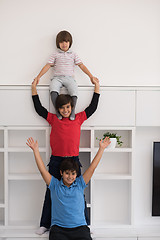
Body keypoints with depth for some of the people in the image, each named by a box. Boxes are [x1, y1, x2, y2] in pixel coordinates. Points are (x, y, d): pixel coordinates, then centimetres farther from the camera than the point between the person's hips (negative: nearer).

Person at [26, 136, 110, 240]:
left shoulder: (80, 184, 11)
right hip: (58, 228, -1)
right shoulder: (55, 185, 9)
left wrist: (101, 149, 5)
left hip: (79, 227, 1)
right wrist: (36, 150, 0)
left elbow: (92, 167, 8)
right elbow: (42, 170, 4)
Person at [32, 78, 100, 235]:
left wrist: (97, 87, 16)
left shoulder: (78, 118, 6)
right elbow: (39, 108, 8)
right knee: (51, 193, 9)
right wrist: (34, 88, 12)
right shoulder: (54, 119, 5)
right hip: (56, 161, 0)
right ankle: (45, 224, 21)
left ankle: (83, 224, 20)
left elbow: (93, 107, 11)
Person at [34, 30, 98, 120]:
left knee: (74, 90, -32)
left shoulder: (73, 54, 17)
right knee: (53, 90, -33)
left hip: (69, 78, 1)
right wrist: (38, 76, 1)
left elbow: (81, 65, 12)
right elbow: (48, 66, 10)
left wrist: (91, 76, 4)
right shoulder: (55, 55, 15)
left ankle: (72, 111, -21)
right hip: (57, 77, 0)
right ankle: (58, 110, -23)